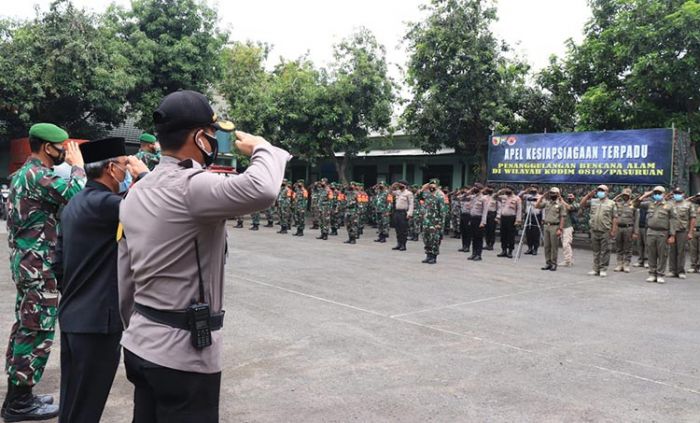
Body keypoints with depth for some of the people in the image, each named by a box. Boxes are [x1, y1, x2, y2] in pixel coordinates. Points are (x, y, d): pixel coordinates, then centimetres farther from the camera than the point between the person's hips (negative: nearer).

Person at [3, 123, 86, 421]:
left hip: (27, 262, 11)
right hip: (40, 266, -11)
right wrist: (77, 165, -10)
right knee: (38, 333, -4)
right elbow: (78, 196, -26)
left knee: (25, 329, 14)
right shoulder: (38, 176, -17)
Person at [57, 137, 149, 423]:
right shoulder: (101, 203, -19)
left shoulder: (75, 204, 12)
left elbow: (60, 256, 18)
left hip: (72, 314, 10)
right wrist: (143, 174, -12)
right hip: (98, 318, -10)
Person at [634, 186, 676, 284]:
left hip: (663, 233, -3)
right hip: (650, 232, 3)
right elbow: (636, 204, 13)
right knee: (651, 255, 5)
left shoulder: (669, 206, 2)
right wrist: (645, 195, 4)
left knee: (662, 255, 1)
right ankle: (652, 274, 13)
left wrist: (672, 235, -7)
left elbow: (673, 221, -1)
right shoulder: (649, 204, 11)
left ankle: (660, 275, 8)